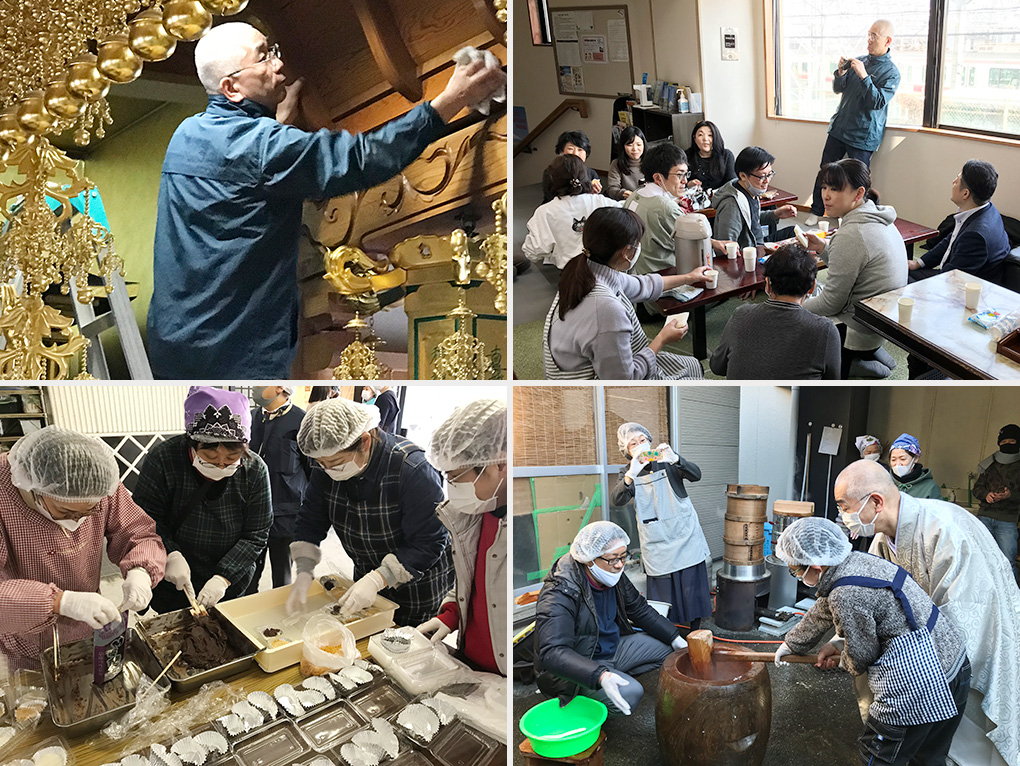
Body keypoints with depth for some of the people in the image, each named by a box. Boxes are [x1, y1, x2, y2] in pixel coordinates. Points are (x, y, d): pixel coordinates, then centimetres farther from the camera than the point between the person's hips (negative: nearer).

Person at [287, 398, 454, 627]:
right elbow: (311, 521, -2)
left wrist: (378, 579, -39)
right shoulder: (327, 469, -13)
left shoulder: (412, 469, -33)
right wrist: (304, 572, -16)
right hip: (367, 577, 6)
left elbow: (429, 543, -31)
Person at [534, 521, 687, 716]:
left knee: (669, 648, 5)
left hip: (613, 647, 8)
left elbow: (640, 610, 10)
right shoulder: (560, 594, -31)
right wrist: (601, 676, -51)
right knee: (629, 693, -30)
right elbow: (553, 652, -40)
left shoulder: (613, 574, -6)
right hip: (577, 666, -8)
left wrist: (675, 639, 1)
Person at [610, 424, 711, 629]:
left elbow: (695, 475, -14)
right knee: (662, 594, 0)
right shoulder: (628, 472, 2)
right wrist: (631, 476, -36)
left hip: (685, 537, 0)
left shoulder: (667, 462, 1)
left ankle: (696, 634, 20)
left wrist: (675, 459, -35)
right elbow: (617, 500, -16)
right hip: (657, 545, 0)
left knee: (692, 587, 4)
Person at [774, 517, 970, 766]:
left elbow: (862, 654, -13)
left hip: (917, 685, -10)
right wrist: (792, 643, 30)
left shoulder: (844, 595, -26)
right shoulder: (856, 560, 3)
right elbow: (821, 613, 19)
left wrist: (845, 662, 11)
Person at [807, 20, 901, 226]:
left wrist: (863, 76, -25)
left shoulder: (891, 72, -7)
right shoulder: (859, 61, 10)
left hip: (862, 136, -5)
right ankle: (816, 211, 17)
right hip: (839, 127, 5)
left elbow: (878, 102, -18)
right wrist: (841, 73, -9)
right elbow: (837, 89, 12)